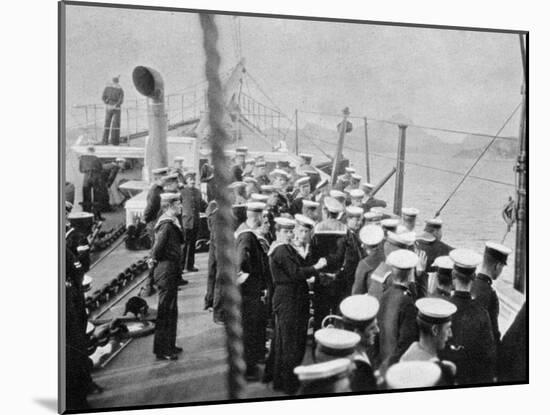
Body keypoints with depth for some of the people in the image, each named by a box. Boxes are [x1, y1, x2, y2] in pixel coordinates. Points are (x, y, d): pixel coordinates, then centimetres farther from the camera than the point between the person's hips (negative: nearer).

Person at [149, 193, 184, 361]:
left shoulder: (172, 222, 12)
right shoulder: (167, 224, -19)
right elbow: (158, 247, -25)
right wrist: (155, 260, -8)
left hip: (171, 272, 10)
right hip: (166, 270, -10)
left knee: (171, 311, 17)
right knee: (165, 311, -3)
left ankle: (169, 345, 28)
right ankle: (162, 350, 5)